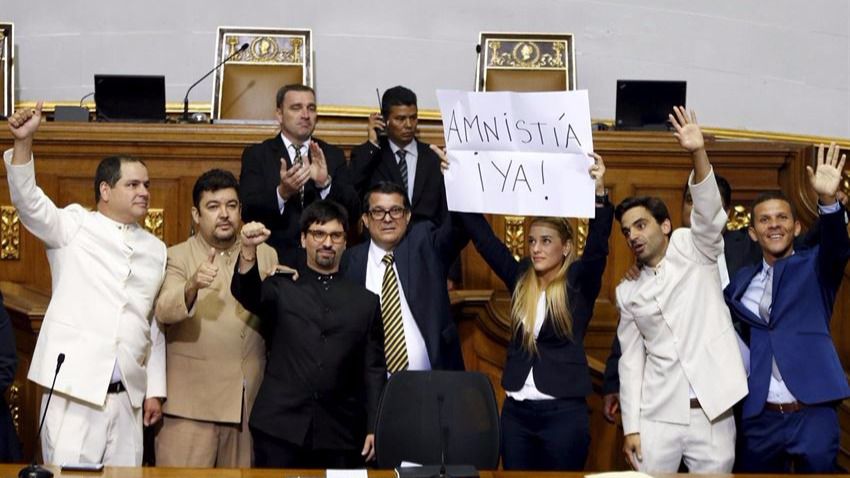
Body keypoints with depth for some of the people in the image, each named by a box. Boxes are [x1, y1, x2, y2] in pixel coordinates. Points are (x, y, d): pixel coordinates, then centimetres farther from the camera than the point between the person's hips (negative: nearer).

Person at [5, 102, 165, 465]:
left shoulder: (155, 249, 16)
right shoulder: (73, 225, 4)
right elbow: (28, 201, -13)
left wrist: (155, 390, 13)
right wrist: (23, 141, -29)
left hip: (127, 394, 4)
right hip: (75, 386, -4)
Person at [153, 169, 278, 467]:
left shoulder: (266, 255, 12)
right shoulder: (176, 257, 1)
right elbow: (164, 311, -16)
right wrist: (192, 286, -36)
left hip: (249, 403, 3)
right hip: (191, 405, -3)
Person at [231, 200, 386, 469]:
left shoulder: (366, 302, 12)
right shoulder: (280, 290, 11)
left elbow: (374, 372, 10)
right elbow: (247, 294, -10)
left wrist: (374, 428, 2)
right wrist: (249, 250, -28)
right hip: (279, 429, -1)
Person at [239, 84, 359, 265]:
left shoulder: (333, 155, 11)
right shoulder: (256, 155, 6)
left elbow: (353, 211, 1)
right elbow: (247, 211, -5)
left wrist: (325, 183, -16)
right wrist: (282, 193, -22)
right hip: (273, 259, -2)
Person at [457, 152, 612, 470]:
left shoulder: (579, 282, -2)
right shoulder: (520, 279, 8)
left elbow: (598, 246, -18)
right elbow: (484, 238, 6)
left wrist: (599, 192, -30)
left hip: (564, 413, -4)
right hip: (515, 411, 4)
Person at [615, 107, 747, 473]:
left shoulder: (693, 251, 4)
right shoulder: (627, 292, 12)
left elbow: (709, 213, -16)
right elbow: (631, 361, 11)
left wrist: (698, 154, -32)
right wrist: (630, 427, 3)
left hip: (712, 413, -3)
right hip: (657, 417, 3)